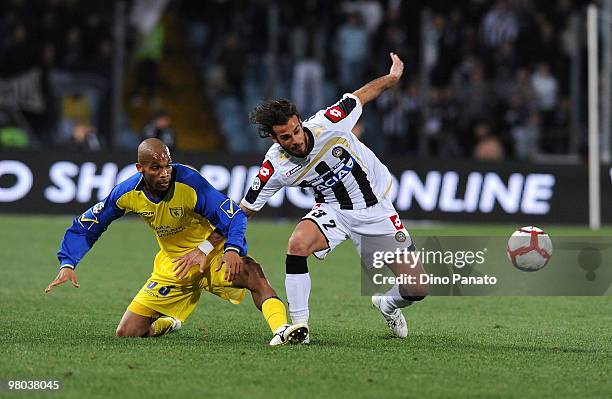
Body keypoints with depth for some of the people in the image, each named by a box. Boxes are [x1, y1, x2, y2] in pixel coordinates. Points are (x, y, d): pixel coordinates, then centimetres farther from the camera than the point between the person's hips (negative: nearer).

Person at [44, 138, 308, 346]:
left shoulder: (190, 182, -25)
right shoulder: (127, 193, -13)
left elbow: (233, 216, -25)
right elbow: (85, 226, 0)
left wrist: (232, 250, -45)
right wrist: (67, 264, -13)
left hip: (211, 255, -4)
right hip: (171, 266, 4)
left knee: (251, 272, -38)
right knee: (126, 333, 0)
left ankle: (281, 329, -49)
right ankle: (166, 323, 33)